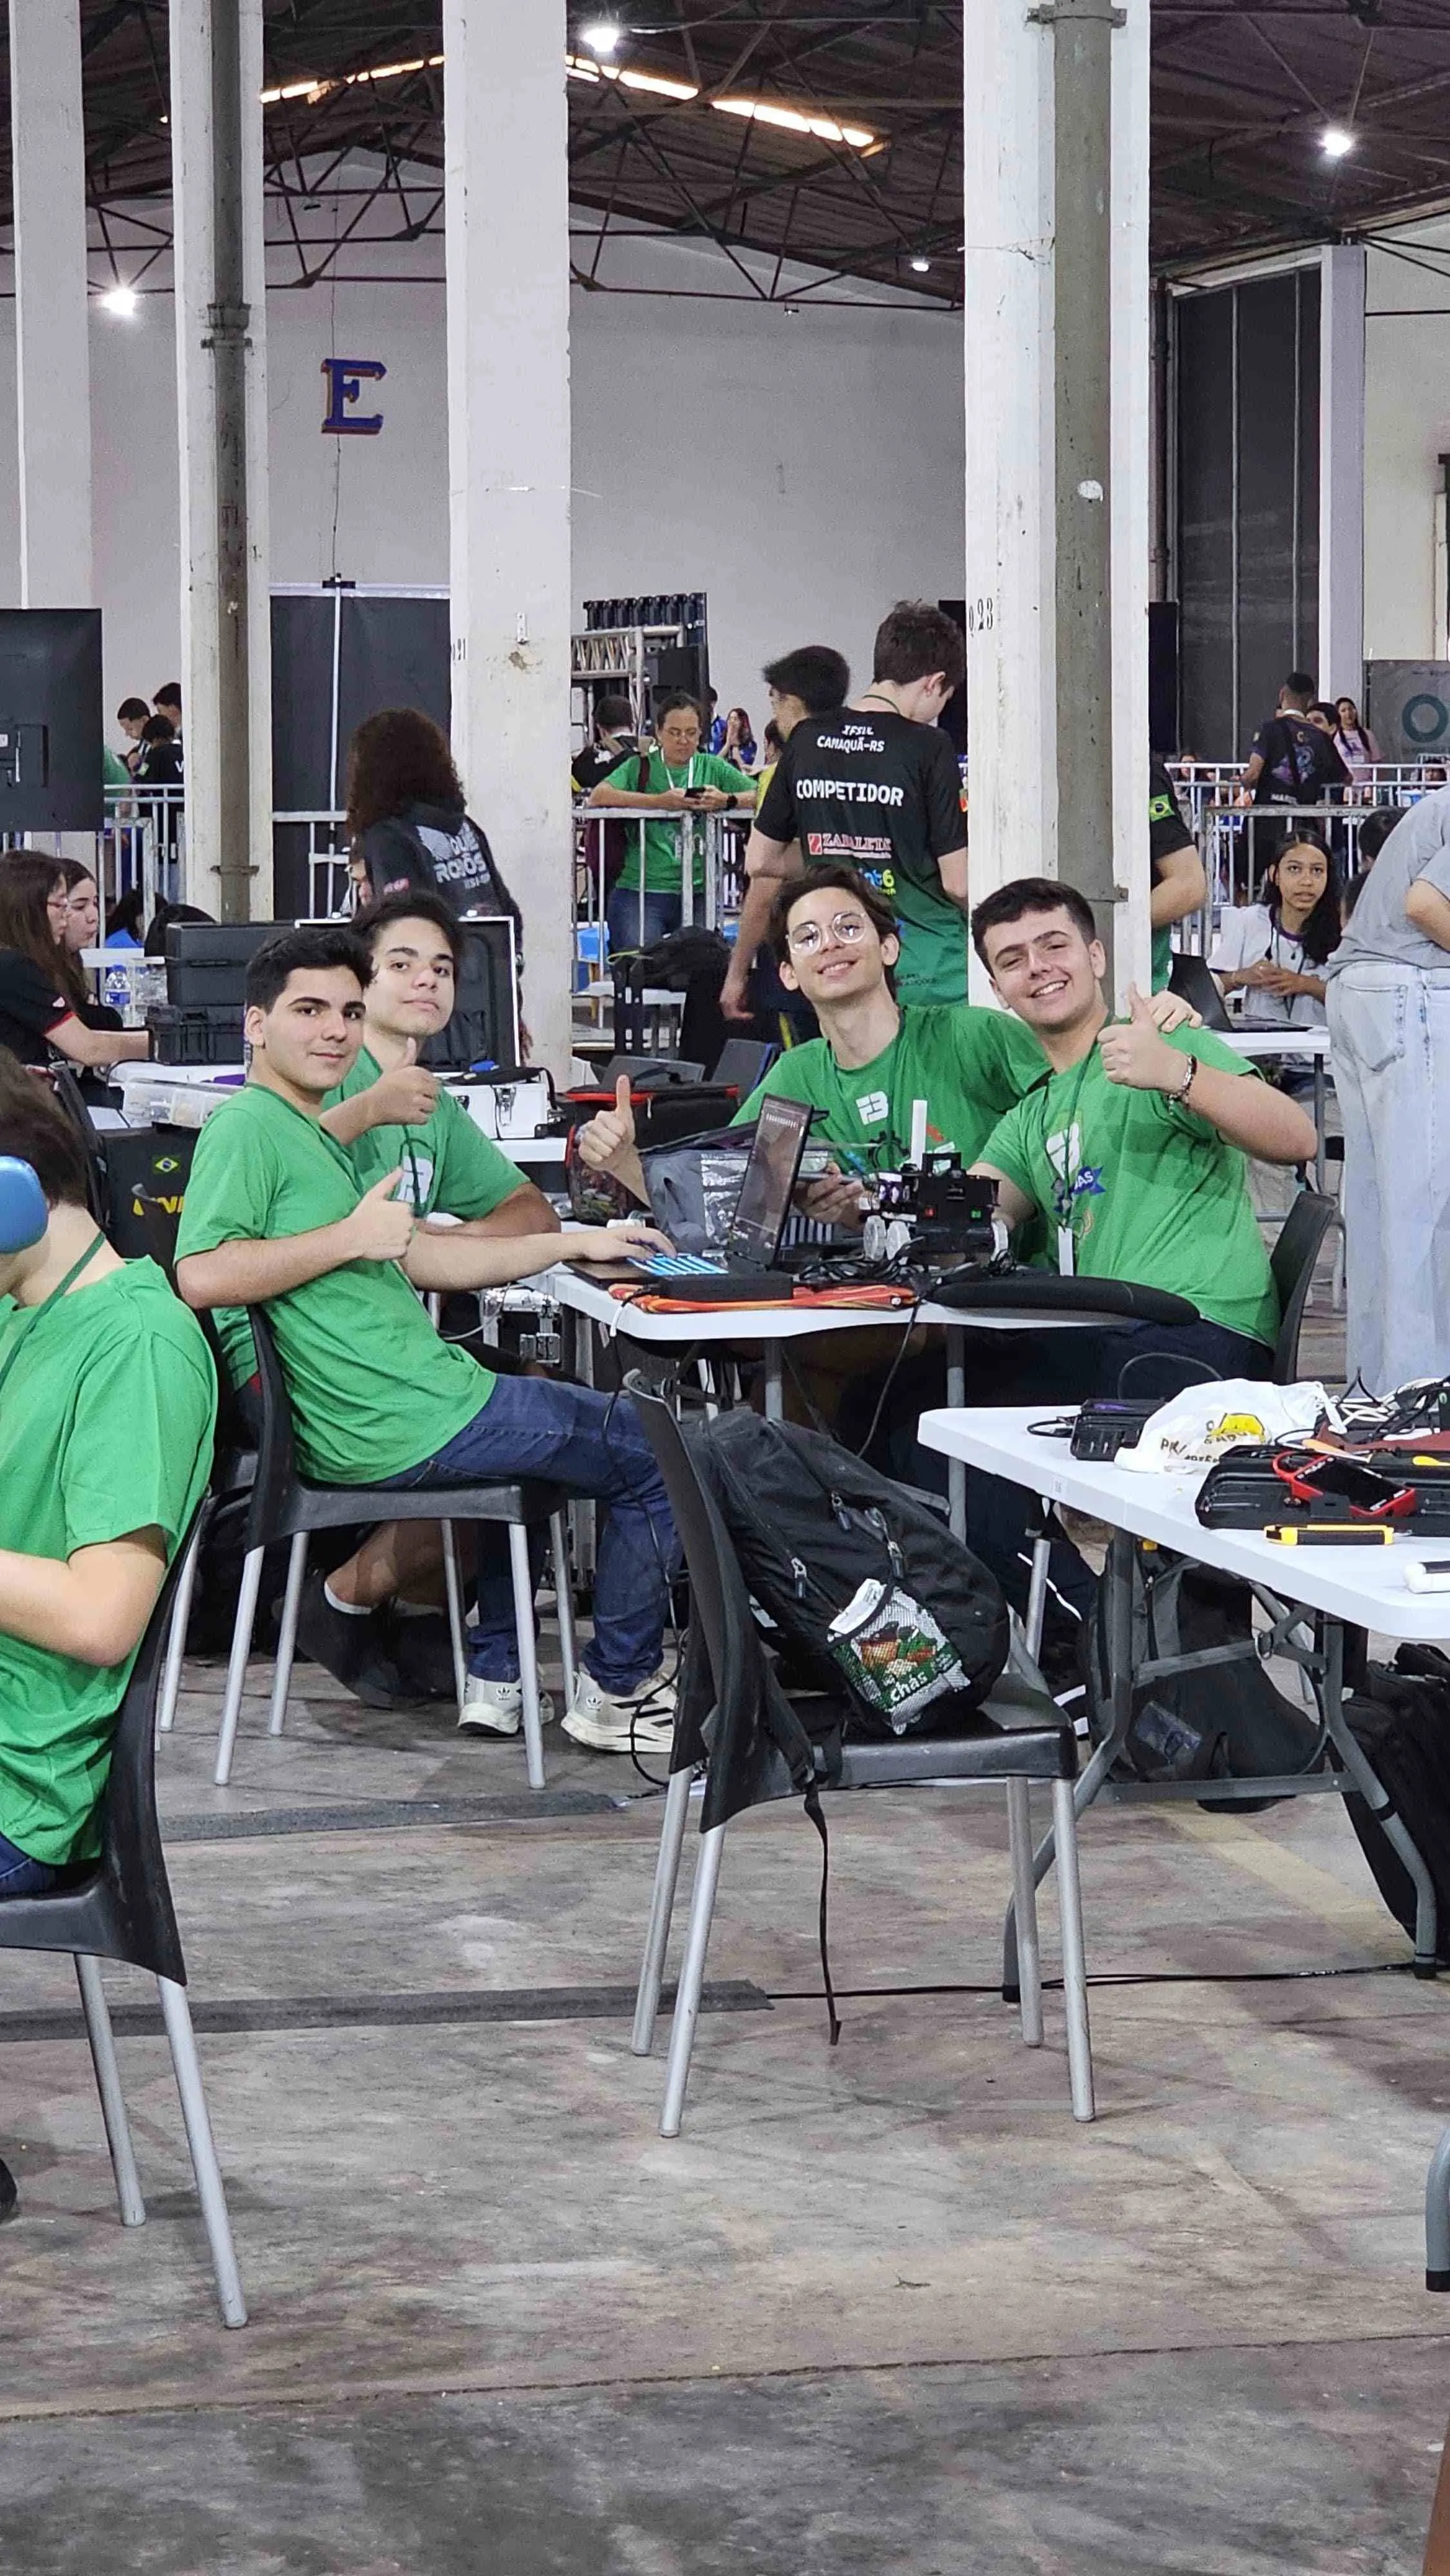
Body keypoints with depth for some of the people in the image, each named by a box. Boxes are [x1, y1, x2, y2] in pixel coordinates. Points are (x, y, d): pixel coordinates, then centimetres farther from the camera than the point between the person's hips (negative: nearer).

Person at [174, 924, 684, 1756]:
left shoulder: (311, 1132, 18)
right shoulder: (248, 1128, -13)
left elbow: (415, 1257, 21)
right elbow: (201, 1275, -26)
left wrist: (573, 1243, 21)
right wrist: (352, 1237, -21)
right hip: (394, 1426, -10)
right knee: (658, 1454, 2)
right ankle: (619, 1692, 14)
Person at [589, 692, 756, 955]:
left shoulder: (712, 767, 14)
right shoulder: (641, 767, 9)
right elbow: (598, 797, -9)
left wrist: (727, 801, -18)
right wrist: (659, 801, -21)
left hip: (698, 892, 2)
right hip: (641, 892, -2)